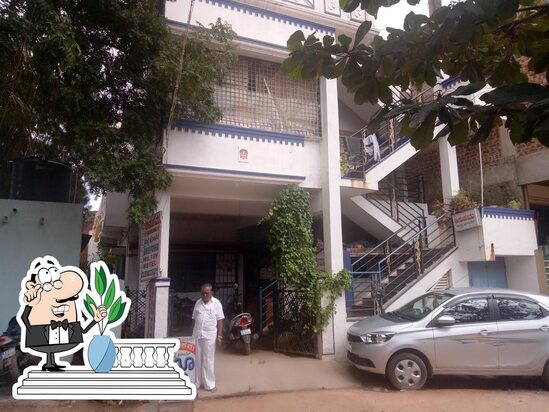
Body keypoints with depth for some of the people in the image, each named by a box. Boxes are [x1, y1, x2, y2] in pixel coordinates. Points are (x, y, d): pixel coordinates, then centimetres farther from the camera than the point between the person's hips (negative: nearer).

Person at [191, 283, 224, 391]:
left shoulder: (216, 303, -4)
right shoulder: (198, 303, 6)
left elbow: (220, 320, -4)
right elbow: (194, 319, 11)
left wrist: (219, 335, -8)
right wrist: (193, 333, 9)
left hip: (210, 335, -3)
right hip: (197, 335, 3)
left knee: (208, 360, 2)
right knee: (197, 360, 8)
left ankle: (209, 384, 11)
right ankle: (196, 382, 20)